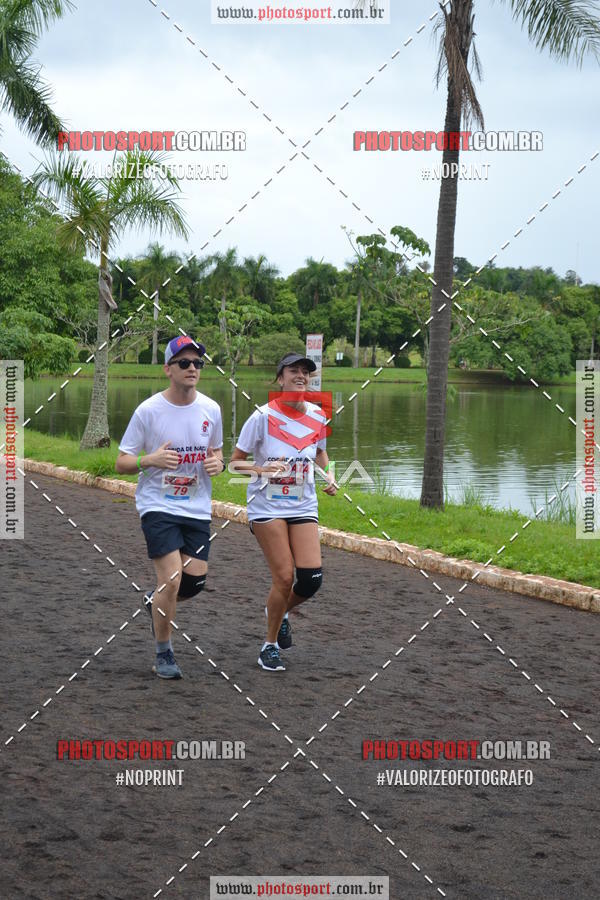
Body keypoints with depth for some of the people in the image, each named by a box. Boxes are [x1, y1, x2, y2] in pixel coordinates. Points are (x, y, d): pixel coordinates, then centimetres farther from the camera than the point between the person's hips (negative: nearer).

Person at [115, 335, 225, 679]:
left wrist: (218, 462, -6)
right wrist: (150, 460, -24)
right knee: (171, 579, -13)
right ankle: (164, 654, 7)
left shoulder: (211, 409, 2)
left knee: (195, 581, 1)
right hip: (158, 506, -4)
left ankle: (156, 602, 36)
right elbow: (121, 463, -4)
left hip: (198, 509, 4)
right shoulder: (148, 410, -9)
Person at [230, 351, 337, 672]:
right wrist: (261, 470, -22)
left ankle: (280, 612, 25)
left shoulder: (317, 416, 3)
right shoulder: (263, 417, -10)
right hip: (267, 507, -4)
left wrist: (329, 476, 5)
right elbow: (234, 462, -5)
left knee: (312, 578, -9)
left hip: (303, 507, 4)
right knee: (284, 578, -10)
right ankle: (270, 646, 11)